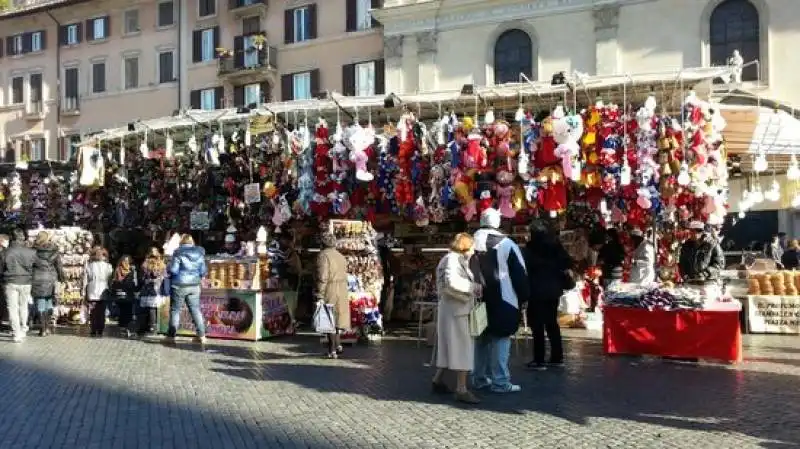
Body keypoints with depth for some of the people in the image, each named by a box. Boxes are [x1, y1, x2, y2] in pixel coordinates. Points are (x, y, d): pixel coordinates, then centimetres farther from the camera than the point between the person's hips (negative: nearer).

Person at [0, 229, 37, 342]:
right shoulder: (31, 252, -7)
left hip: (10, 283, -2)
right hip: (26, 282, 2)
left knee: (13, 308, 4)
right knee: (23, 306, 18)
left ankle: (17, 334, -1)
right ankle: (23, 329, 29)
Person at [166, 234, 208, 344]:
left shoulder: (178, 253, -10)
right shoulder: (199, 253, 3)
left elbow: (173, 270, -15)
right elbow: (204, 271, 4)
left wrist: (168, 270, 7)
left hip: (179, 285, -4)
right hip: (194, 285, 4)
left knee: (175, 310, 5)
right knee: (195, 310, 10)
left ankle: (171, 336, 7)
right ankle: (201, 335, 8)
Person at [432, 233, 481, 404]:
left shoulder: (457, 259, 19)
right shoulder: (453, 259, -14)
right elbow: (452, 282, -29)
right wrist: (474, 287, -23)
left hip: (452, 309, 11)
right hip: (456, 309, -11)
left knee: (450, 346, 18)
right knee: (462, 347, -9)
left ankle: (437, 380, 27)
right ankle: (461, 390, -7)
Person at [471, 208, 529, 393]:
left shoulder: (472, 243, 6)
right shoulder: (506, 244, -9)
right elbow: (520, 273, -6)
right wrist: (523, 295, 5)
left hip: (478, 300, 5)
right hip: (501, 301, -5)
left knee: (481, 338, 15)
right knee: (500, 340, -2)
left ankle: (479, 378, 22)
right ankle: (500, 382, -3)